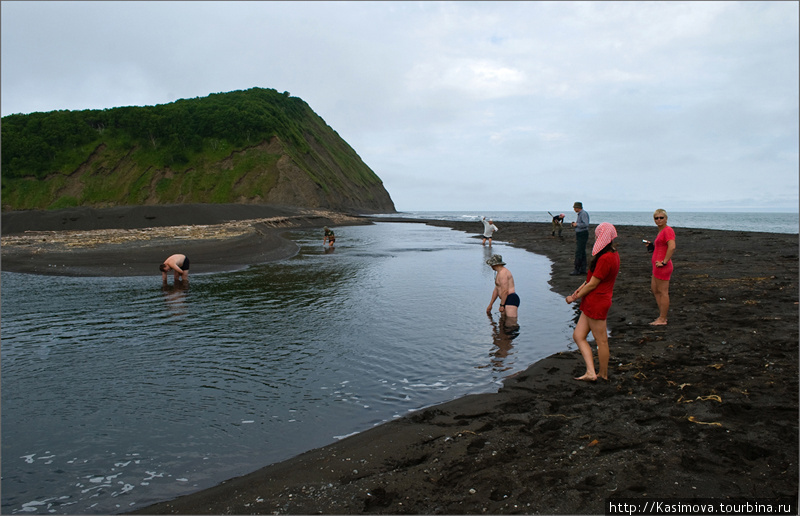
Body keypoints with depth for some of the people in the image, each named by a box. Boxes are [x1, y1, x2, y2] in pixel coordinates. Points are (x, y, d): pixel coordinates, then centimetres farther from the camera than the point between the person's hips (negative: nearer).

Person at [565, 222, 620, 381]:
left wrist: (574, 297, -6)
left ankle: (603, 374, 20)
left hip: (596, 303, -10)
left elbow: (592, 285, -17)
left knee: (601, 340, 5)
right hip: (592, 303, 10)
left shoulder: (605, 258, -21)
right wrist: (581, 288, 8)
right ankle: (590, 372, 7)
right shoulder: (613, 254, 12)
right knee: (578, 335, 9)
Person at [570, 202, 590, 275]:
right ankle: (583, 269, 16)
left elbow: (586, 224, -25)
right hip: (579, 235, 11)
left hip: (582, 235, -11)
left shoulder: (583, 214, -15)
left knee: (578, 253, -11)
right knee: (582, 253, 12)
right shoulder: (580, 214, 17)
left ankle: (577, 270, -10)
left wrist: (577, 224, -15)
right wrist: (574, 224, 10)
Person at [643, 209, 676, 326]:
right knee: (654, 290, 19)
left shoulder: (668, 230, -14)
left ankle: (662, 320, 6)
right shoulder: (661, 231, 16)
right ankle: (662, 315, 27)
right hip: (657, 266, 11)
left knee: (663, 292, -2)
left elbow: (672, 247, -26)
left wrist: (664, 262, -22)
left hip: (662, 267, -11)